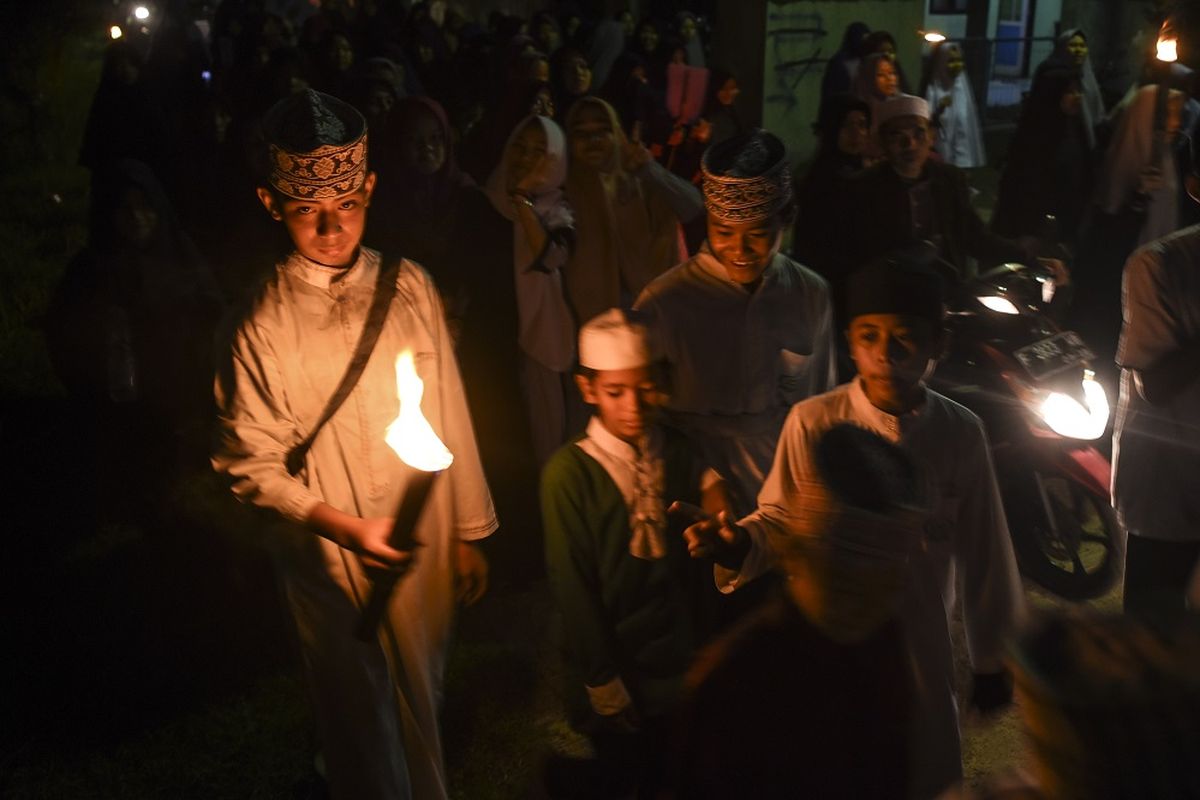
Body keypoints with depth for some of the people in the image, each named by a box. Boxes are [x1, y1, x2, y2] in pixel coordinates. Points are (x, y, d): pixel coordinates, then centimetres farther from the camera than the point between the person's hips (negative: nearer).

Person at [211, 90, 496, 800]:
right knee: (363, 719, 15)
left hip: (427, 549, 3)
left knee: (424, 698, 22)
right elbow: (251, 464, -10)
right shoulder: (264, 325, -14)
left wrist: (470, 533, 5)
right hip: (334, 560, -3)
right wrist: (343, 527, -22)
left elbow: (451, 414, 0)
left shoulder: (409, 287, -5)